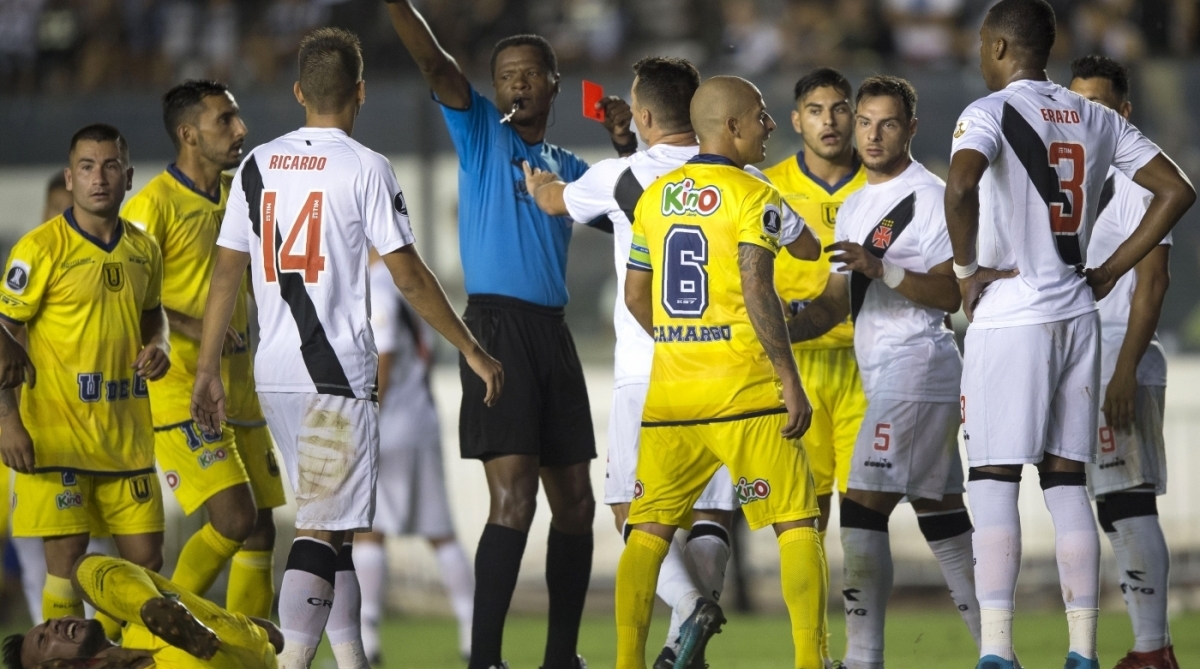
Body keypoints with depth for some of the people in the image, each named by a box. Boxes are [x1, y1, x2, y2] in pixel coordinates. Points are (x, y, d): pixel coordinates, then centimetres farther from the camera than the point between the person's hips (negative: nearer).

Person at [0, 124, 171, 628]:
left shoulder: (142, 249, 8)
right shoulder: (40, 249, -10)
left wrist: (157, 345, 2)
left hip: (127, 432, 6)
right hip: (57, 433, -5)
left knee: (145, 558, 6)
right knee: (66, 557, -5)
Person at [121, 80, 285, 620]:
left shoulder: (238, 197, 12)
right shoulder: (154, 204, -11)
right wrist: (193, 328, -23)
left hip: (237, 389, 8)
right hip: (181, 391, -8)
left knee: (260, 530, 5)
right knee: (234, 518, -18)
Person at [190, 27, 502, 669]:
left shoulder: (257, 165, 8)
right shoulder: (365, 167, -7)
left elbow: (226, 273, 8)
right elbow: (409, 278, -5)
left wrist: (207, 370, 14)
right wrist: (473, 352, 4)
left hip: (272, 376, 6)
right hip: (338, 375, -6)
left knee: (330, 524, 17)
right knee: (320, 531, -8)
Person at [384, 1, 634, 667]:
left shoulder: (567, 167, 19)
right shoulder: (482, 132, 4)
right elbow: (436, 65, -10)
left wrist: (626, 146, 7)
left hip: (552, 333, 7)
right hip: (498, 324, -7)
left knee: (574, 502, 10)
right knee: (513, 497, -17)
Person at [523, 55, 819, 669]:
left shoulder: (620, 177, -2)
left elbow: (554, 201, 20)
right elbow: (807, 247, 14)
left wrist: (537, 183, 44)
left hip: (646, 369, -3)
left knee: (633, 507, 3)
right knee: (711, 511, 8)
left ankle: (688, 603, -23)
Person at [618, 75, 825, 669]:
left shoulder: (654, 197, 11)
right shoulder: (751, 196, -7)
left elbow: (635, 297, 15)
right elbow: (757, 293, -16)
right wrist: (790, 381, -13)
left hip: (670, 391, 5)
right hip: (744, 391, -5)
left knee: (649, 529, 9)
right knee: (797, 524, 1)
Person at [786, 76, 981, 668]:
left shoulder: (930, 197, -8)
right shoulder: (854, 208, 19)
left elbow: (952, 293, -14)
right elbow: (836, 304, 19)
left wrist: (882, 269, -25)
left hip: (917, 362, -9)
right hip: (881, 374, 9)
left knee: (863, 506, -14)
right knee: (941, 514, 11)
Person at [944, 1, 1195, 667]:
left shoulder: (990, 113, -9)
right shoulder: (1097, 120, 10)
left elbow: (960, 187, -28)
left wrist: (967, 269, -14)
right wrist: (1111, 270, 12)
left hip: (1008, 315, -6)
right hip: (1076, 313, 6)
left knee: (992, 481, -3)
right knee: (1067, 481, 9)